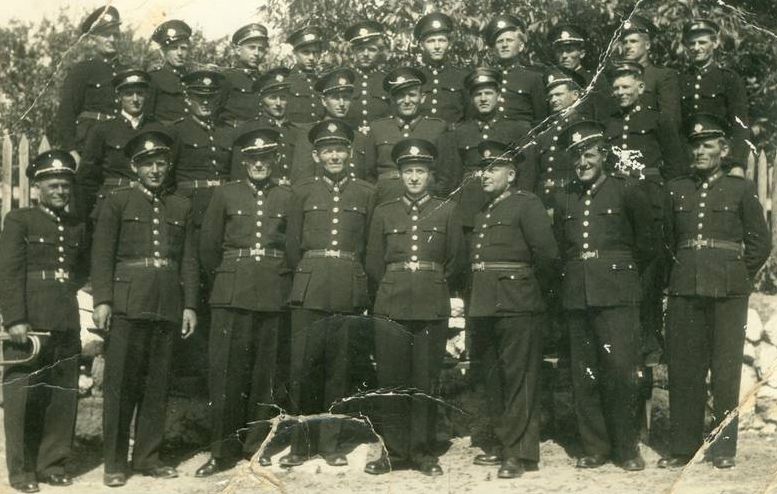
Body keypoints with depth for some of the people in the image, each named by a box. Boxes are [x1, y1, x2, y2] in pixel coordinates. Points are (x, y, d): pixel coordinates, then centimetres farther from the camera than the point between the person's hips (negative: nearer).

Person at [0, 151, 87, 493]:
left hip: (67, 323, 5)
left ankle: (52, 464, 18)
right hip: (29, 321, -5)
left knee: (63, 396, 7)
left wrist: (67, 287, 7)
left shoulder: (78, 227, 15)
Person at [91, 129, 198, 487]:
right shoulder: (117, 202, 6)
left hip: (168, 306, 3)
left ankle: (147, 456, 16)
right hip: (127, 305, -3)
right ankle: (114, 463, 6)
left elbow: (189, 260, 12)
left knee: (157, 385, 6)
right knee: (121, 384, -1)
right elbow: (102, 254, 0)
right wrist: (102, 300, -9)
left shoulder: (181, 207, 15)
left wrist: (190, 305, 5)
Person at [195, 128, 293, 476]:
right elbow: (208, 245, 11)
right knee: (226, 371, -3)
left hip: (273, 297, 0)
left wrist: (279, 278, 10)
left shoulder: (288, 197, 7)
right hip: (231, 295, 0)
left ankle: (257, 444, 17)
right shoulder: (225, 194, 7)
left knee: (265, 372, 5)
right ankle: (223, 450, 6)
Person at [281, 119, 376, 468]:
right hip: (309, 290, 0)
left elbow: (370, 245, 13)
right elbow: (292, 245, 12)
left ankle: (330, 443, 14)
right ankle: (302, 443, 8)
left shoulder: (366, 193, 10)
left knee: (338, 368, 4)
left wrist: (353, 279, 12)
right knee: (303, 365, -3)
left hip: (349, 291, 0)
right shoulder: (302, 191, 9)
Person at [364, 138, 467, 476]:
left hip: (432, 309, -1)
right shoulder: (384, 213, 10)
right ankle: (393, 450, 11)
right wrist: (392, 290, 10)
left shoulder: (446, 212, 8)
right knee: (391, 382, 2)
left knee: (426, 382, 2)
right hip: (390, 308, 1)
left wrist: (437, 290, 11)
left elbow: (457, 262, 9)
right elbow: (373, 263, 11)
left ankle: (423, 452, 11)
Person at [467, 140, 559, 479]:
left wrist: (528, 285, 0)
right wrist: (471, 299, 11)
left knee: (519, 379, -4)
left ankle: (521, 452, 1)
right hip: (482, 307, 8)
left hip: (516, 307, -8)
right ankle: (501, 441, 25)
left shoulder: (527, 204, -3)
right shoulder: (481, 212, 20)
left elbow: (547, 254, -11)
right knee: (492, 378, 13)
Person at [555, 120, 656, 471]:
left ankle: (627, 449, 5)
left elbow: (647, 244, 9)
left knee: (620, 369, -7)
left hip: (617, 294, -4)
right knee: (584, 374, 5)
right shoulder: (564, 198, 14)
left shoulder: (627, 190, 3)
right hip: (577, 296, 4)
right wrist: (572, 277, 12)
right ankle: (594, 448, 14)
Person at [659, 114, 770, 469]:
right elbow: (666, 239, 17)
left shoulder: (741, 189, 4)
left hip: (728, 292, -2)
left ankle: (724, 447, 9)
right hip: (684, 290, 3)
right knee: (683, 369, 4)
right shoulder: (676, 189, 11)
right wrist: (679, 273, 8)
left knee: (725, 369, 1)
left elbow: (760, 243, 5)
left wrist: (738, 277, 3)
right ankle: (682, 446, 12)